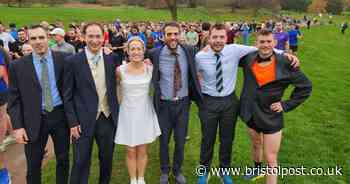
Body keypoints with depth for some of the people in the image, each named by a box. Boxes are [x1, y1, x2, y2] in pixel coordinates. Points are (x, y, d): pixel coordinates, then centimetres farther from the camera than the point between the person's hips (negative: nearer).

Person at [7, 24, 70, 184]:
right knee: (33, 165, 12)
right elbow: (14, 99, -2)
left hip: (60, 116, 1)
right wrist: (17, 126, -8)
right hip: (34, 120, 0)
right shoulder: (17, 65, -3)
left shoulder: (63, 59, -3)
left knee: (63, 159, 16)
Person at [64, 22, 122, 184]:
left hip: (108, 118, 3)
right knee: (81, 163, 8)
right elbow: (67, 96, -4)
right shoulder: (72, 61, -6)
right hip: (84, 120, -3)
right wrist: (72, 122, -7)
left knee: (107, 159, 18)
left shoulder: (112, 58, 1)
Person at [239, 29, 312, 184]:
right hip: (251, 114, 4)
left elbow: (305, 86, -4)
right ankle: (257, 169, 55)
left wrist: (287, 105, -8)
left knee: (271, 159, 2)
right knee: (256, 144, 28)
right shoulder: (248, 58, -6)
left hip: (271, 117, -4)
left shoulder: (285, 63, -15)